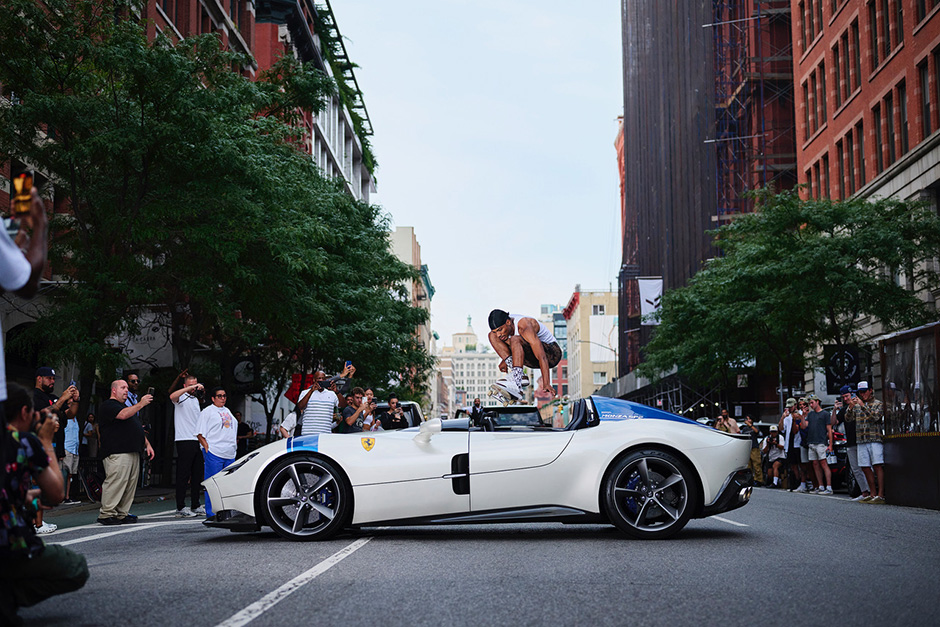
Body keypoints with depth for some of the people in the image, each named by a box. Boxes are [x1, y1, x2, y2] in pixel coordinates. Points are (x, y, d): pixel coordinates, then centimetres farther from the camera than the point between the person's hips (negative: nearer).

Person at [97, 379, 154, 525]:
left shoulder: (127, 407, 29)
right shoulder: (108, 405, 0)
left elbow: (138, 430, 31)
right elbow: (123, 415, -20)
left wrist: (147, 444, 21)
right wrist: (141, 404, -13)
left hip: (133, 452, 10)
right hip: (117, 453, -9)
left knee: (130, 484, 5)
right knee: (116, 482, -14)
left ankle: (122, 514, 9)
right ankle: (106, 514, -11)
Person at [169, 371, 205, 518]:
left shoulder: (195, 400, 21)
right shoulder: (182, 397, -2)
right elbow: (172, 396, -27)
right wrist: (191, 388, -27)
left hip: (197, 441, 8)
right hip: (184, 441, -8)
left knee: (198, 475, 10)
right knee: (183, 475, -7)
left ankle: (195, 506, 17)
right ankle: (181, 508, -5)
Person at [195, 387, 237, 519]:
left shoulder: (227, 411, 21)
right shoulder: (207, 412, -1)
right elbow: (200, 433, -6)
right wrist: (207, 448, -14)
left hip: (229, 454, 7)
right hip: (214, 454, -7)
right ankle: (211, 514, -7)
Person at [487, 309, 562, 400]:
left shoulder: (525, 327, -30)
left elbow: (542, 357, -36)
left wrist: (546, 385, -41)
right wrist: (505, 360, 7)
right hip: (533, 359, 8)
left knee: (515, 340, -35)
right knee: (492, 336, -6)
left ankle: (516, 385, -47)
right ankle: (518, 375, -15)